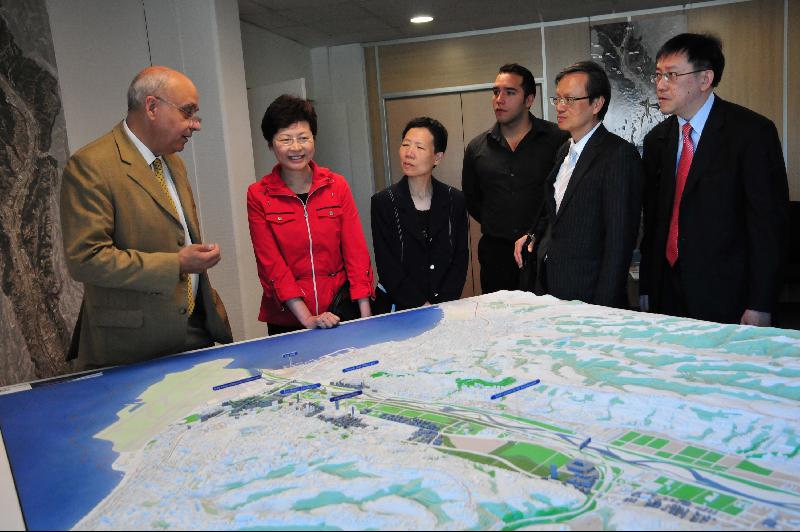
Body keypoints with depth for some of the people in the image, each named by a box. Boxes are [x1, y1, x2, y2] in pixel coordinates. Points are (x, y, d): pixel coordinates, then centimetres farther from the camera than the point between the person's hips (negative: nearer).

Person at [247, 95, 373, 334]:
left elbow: (356, 252, -4)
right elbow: (271, 265, -9)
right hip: (287, 318, -1)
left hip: (339, 312, 1)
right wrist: (307, 319, -18)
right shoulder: (258, 195, -5)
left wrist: (365, 317, -11)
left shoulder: (337, 186, -1)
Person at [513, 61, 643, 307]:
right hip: (549, 283, 7)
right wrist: (534, 235, 5)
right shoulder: (565, 151, 12)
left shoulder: (619, 154, -14)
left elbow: (619, 239, -18)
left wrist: (603, 309, -19)